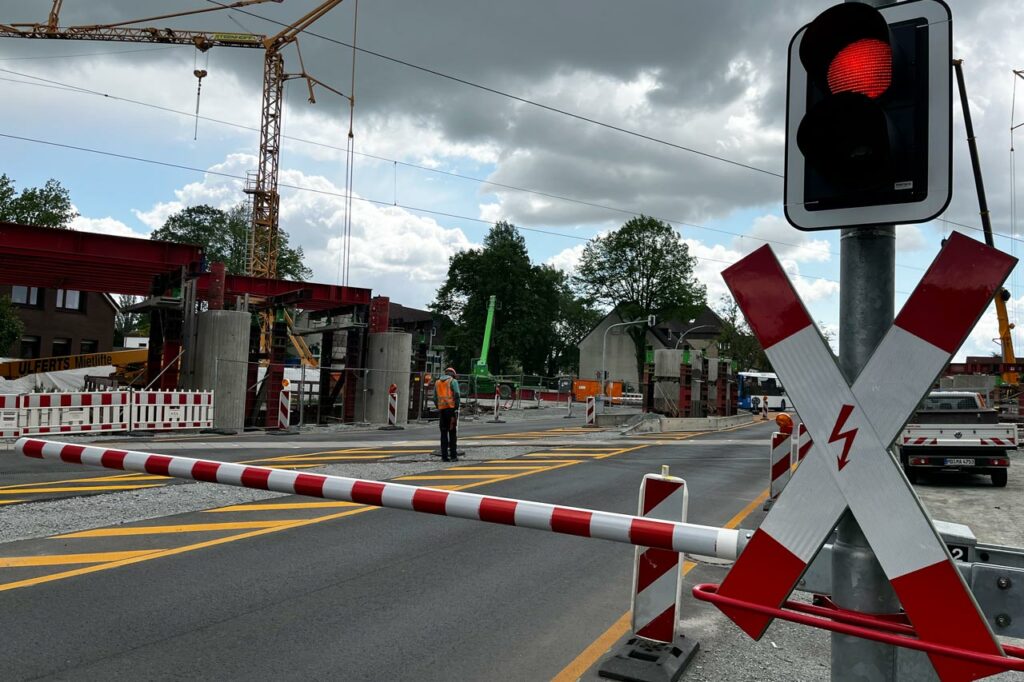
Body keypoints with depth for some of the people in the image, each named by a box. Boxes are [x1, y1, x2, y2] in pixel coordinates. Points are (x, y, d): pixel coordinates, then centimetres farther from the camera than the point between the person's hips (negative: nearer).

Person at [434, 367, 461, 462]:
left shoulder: (437, 382, 17)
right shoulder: (453, 381, 2)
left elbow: (435, 398, 14)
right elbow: (457, 395, -10)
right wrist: (457, 408, -5)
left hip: (442, 409, 4)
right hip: (451, 408, -4)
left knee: (443, 433, 8)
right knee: (452, 432, -1)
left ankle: (444, 456, 5)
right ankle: (453, 455, -3)